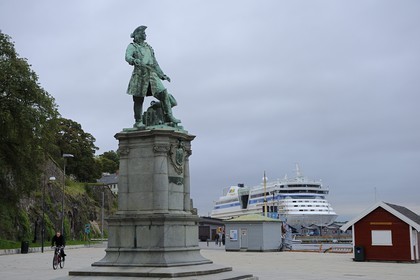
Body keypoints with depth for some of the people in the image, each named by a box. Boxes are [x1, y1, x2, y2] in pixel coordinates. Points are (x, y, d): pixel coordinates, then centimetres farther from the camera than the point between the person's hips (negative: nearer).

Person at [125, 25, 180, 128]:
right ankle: (138, 122, 7)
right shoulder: (132, 46, 7)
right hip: (139, 75, -4)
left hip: (152, 75, 4)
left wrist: (162, 75, 22)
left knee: (163, 94, -11)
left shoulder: (148, 47, 26)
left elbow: (155, 63, 29)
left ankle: (169, 117, -7)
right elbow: (127, 57, -14)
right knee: (138, 100, -2)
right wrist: (135, 61, -36)